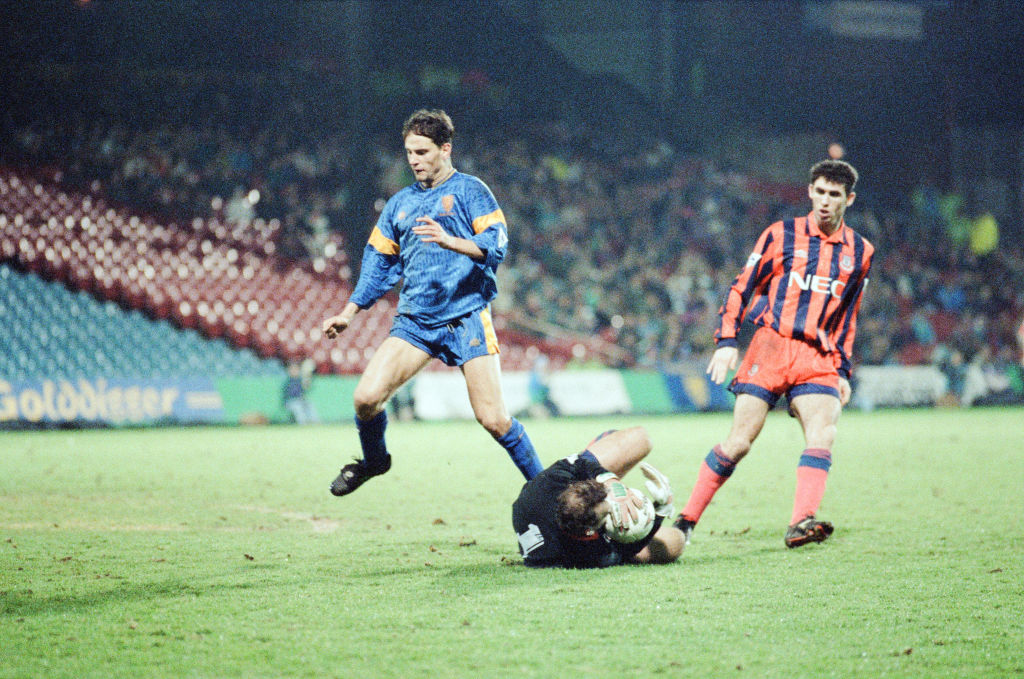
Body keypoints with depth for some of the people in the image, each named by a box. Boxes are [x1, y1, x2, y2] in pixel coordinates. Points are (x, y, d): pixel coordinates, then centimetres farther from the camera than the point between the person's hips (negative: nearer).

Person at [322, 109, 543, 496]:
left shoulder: (469, 191, 0)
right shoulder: (400, 204, 16)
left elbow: (496, 245, -12)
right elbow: (379, 263, 23)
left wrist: (449, 240, -28)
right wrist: (349, 313, 17)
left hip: (467, 319, -4)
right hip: (414, 321, 4)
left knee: (493, 419, -11)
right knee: (366, 397, -11)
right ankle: (373, 460, 19)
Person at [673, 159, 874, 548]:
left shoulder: (860, 252, 14)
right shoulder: (782, 235, 6)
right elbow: (742, 287, 7)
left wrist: (843, 370, 16)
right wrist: (727, 341, -3)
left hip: (819, 358, 2)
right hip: (771, 345, -2)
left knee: (823, 434, -22)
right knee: (739, 441, -9)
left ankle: (801, 524, -32)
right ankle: (687, 519, 3)